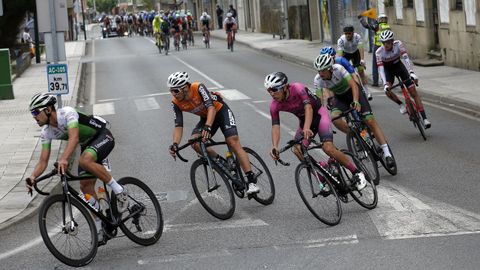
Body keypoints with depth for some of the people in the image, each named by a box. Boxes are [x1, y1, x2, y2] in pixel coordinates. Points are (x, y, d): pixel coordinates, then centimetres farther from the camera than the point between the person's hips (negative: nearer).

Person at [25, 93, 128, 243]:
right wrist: (32, 177, -26)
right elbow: (43, 161, -7)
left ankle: (120, 192, -22)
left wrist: (64, 159, -60)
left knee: (85, 161, -36)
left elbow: (74, 137, -44)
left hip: (103, 136, -8)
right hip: (88, 144, 8)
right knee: (85, 186, -2)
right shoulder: (46, 133, -6)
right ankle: (99, 231, 6)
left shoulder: (67, 113, -28)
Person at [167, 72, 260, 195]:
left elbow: (211, 107, -41)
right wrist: (175, 144, -36)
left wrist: (208, 127, -57)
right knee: (195, 143, -21)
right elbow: (178, 126, -19)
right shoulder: (176, 103, -18)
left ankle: (252, 181, -21)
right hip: (205, 117, 5)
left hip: (221, 111, -5)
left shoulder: (198, 88, -32)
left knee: (233, 142, -20)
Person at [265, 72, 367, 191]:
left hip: (319, 114, -5)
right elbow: (275, 126, -21)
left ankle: (357, 172, -8)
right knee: (297, 150, -19)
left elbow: (308, 107, -41)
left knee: (328, 148, -24)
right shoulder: (274, 105, -16)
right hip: (303, 120, 5)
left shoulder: (297, 88, -30)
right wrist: (274, 147, -40)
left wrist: (306, 128, -58)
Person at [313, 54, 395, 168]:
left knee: (370, 121, -15)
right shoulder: (318, 80, -22)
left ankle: (387, 153, -14)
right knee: (335, 118, -28)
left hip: (352, 92, -3)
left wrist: (356, 102, -53)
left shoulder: (338, 69, -32)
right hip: (340, 97, 3)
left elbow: (354, 85, -38)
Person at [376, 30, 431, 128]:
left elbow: (406, 58, -37)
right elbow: (380, 69, -32)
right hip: (388, 70, 0)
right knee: (387, 91, -28)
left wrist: (412, 73, -52)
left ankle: (424, 118, -9)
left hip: (399, 66, 0)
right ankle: (401, 105, 2)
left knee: (413, 91, -10)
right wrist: (385, 84, -45)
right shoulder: (379, 52, -27)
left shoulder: (398, 44, -27)